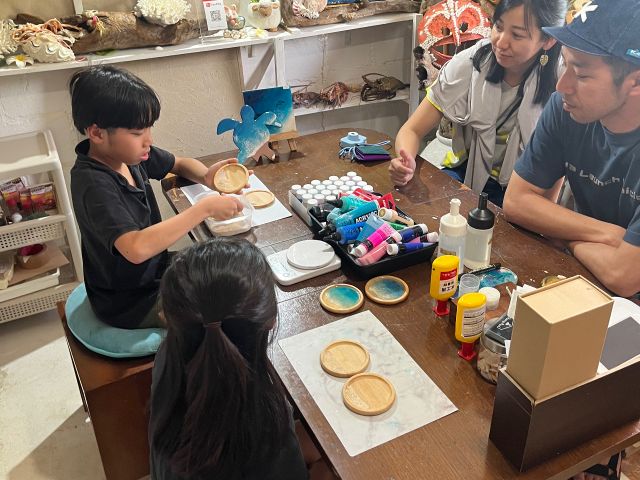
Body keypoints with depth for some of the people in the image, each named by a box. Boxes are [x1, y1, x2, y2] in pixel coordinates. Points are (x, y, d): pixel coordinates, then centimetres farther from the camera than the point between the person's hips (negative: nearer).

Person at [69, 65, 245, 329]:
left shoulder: (126, 151, -7)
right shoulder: (94, 185, -31)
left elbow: (181, 164, 10)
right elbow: (137, 248, -45)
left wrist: (207, 176, -14)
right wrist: (205, 208, -39)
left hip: (154, 269, 8)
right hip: (130, 304, -8)